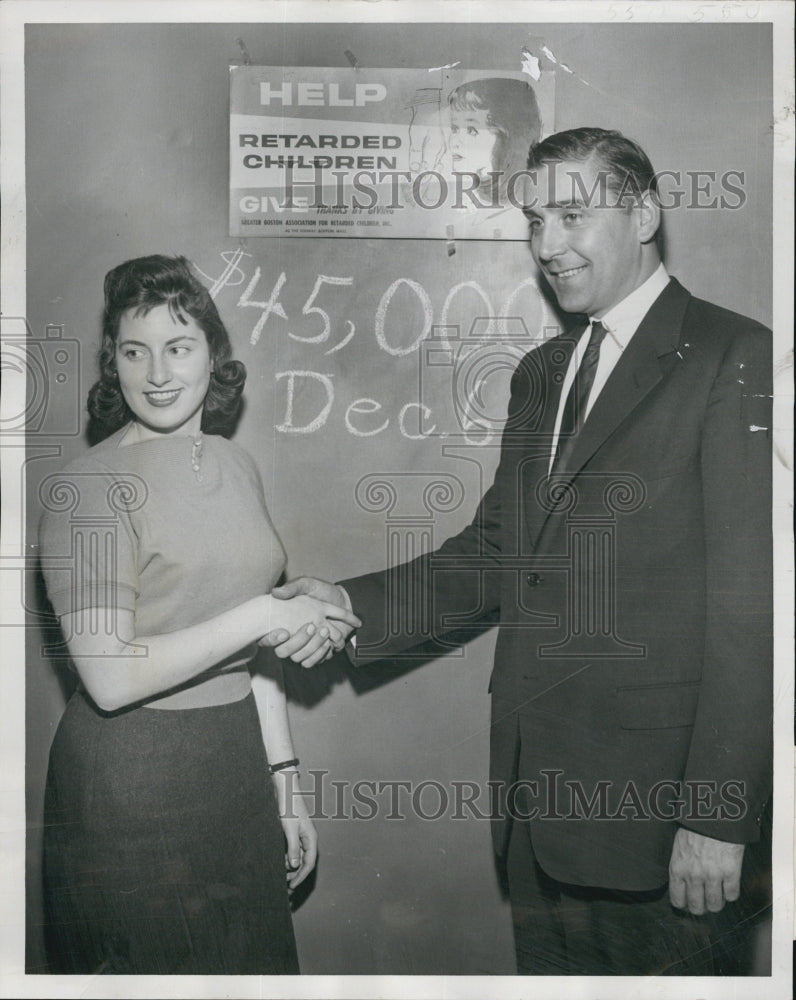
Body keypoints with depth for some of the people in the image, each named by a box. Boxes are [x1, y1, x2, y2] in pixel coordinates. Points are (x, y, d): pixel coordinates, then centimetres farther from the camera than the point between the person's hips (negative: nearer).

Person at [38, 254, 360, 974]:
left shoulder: (236, 466, 5)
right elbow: (110, 677, -20)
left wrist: (284, 789, 10)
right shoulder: (88, 487, -14)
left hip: (237, 765, 6)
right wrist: (266, 612, -20)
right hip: (131, 784, -6)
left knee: (255, 957, 18)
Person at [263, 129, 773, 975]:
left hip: (651, 799, -7)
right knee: (548, 967, 20)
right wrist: (352, 604, -4)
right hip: (533, 789, 7)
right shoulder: (540, 373, 14)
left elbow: (748, 604, -16)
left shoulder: (734, 358, -10)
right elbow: (494, 552, 12)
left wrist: (717, 816, -18)